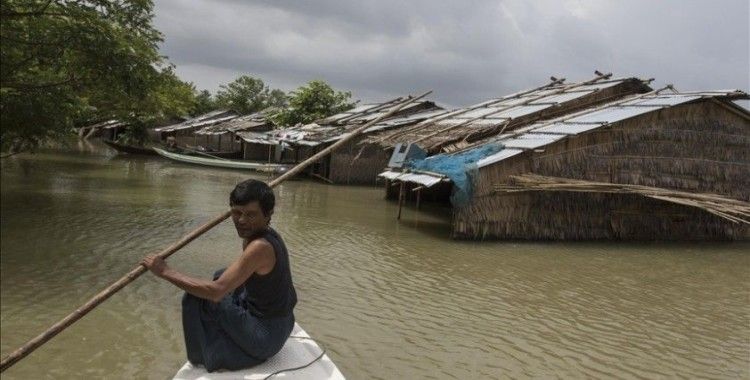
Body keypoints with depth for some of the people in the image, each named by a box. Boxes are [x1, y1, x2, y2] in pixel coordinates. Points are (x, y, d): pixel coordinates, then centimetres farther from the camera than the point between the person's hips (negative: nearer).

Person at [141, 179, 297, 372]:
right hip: (281, 322, 10)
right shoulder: (268, 233, -1)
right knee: (221, 276, 25)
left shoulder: (260, 246, -29)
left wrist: (165, 271, -26)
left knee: (195, 299, -10)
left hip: (266, 336, -10)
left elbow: (215, 291, -33)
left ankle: (201, 361, 11)